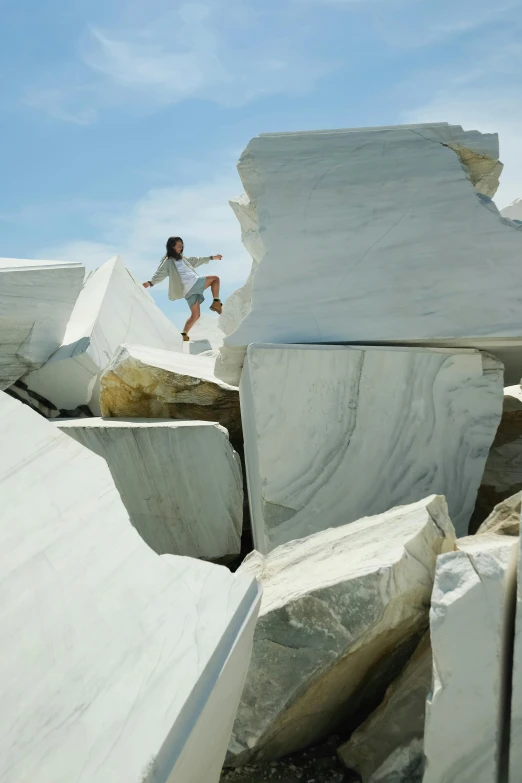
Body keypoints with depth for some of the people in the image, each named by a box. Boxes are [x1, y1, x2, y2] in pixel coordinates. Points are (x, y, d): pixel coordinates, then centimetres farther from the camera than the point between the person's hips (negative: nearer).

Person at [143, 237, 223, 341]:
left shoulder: (181, 258, 25)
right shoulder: (168, 261, 0)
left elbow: (196, 261, 35)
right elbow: (160, 274, -12)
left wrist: (212, 258, 40)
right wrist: (150, 282, -31)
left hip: (192, 288, 8)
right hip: (192, 284, -8)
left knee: (195, 314, 9)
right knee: (215, 278, 3)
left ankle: (184, 334, 9)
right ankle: (216, 303, 3)